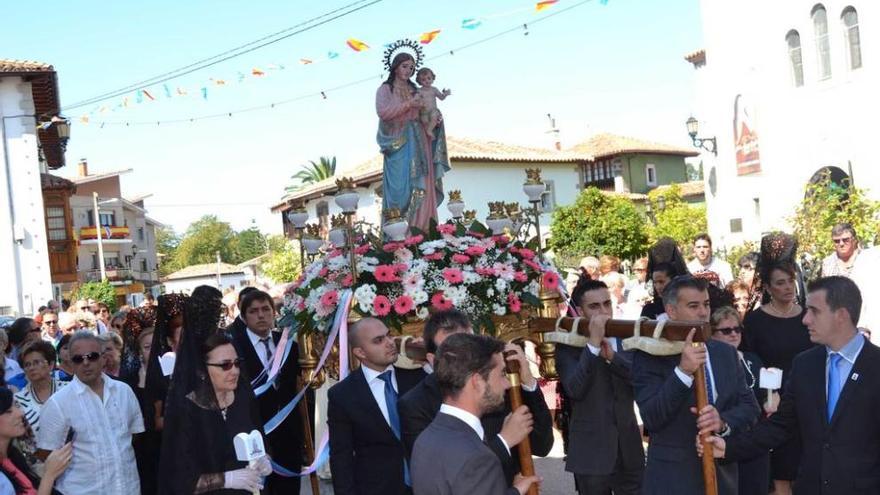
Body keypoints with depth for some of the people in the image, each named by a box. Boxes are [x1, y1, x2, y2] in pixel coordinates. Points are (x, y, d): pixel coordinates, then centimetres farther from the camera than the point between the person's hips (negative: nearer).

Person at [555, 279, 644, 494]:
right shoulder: (567, 345, -6)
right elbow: (575, 390, -21)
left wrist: (612, 355, -20)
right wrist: (593, 343, -25)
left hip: (629, 450, 3)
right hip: (591, 453, -3)